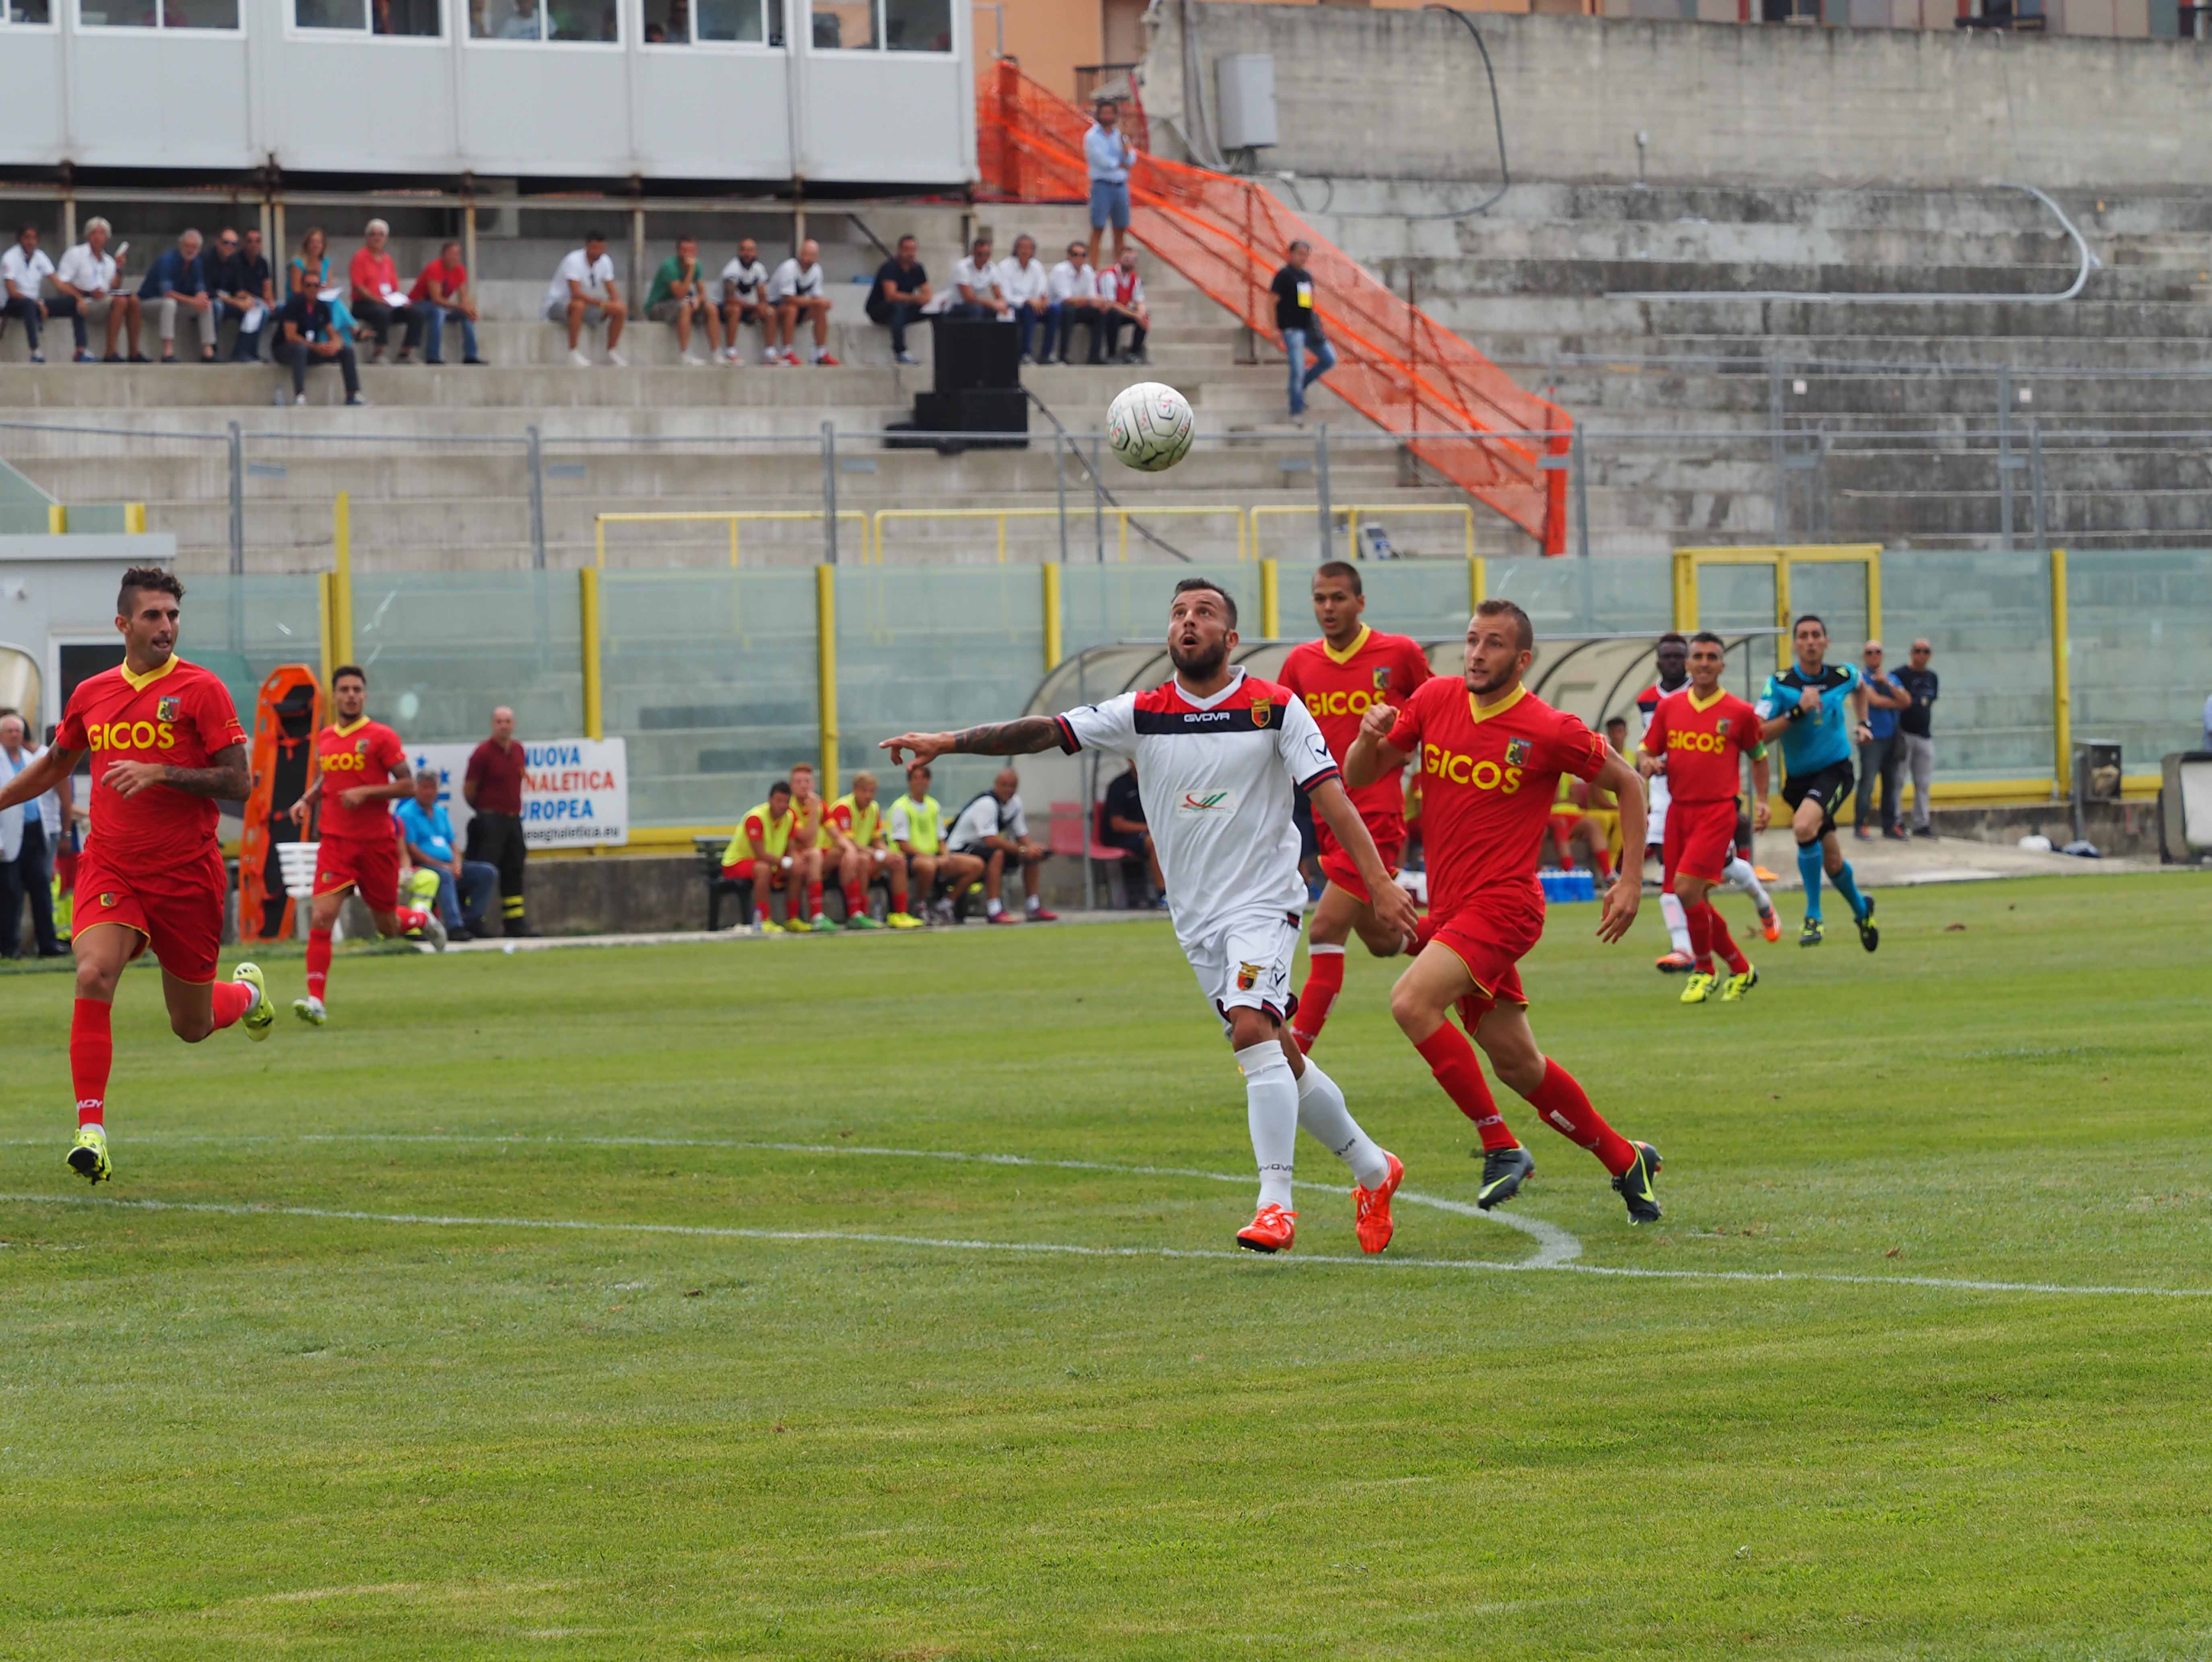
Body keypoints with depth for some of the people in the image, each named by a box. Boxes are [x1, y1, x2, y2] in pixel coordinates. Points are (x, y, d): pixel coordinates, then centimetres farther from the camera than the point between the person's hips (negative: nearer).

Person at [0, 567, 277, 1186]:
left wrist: (160, 772, -22)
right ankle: (91, 1129, -22)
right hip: (111, 870, 2)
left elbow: (239, 782, -10)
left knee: (192, 1026, 10)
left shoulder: (200, 689, -6)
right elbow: (55, 765, 24)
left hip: (187, 874, -2)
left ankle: (247, 990, 47)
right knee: (94, 975, -25)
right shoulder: (91, 694, 6)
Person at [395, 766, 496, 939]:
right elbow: (412, 851, -12)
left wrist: (457, 864, -3)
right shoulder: (406, 814, -4)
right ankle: (454, 927, -48)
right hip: (423, 867, -8)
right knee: (444, 876, -40)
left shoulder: (441, 812, 19)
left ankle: (472, 921, -13)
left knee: (488, 873, -7)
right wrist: (442, 866, -16)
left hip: (449, 867, 8)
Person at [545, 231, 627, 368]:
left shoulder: (605, 262, -2)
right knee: (579, 305, -42)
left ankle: (612, 352, 0)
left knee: (621, 310, -10)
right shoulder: (574, 260, -24)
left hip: (586, 306, 7)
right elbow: (576, 294, -33)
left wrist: (617, 303, -22)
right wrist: (602, 303, -36)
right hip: (557, 305, -7)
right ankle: (574, 353, -35)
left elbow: (613, 291, 1)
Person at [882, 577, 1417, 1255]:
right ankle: (1373, 1169, 28)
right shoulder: (1142, 714, 2)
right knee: (1280, 1058, 10)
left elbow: (1329, 793, -9)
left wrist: (1379, 881, -16)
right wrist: (948, 741, -13)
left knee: (1253, 1029, -24)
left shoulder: (1274, 708, -6)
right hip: (1196, 916, 5)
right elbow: (1046, 731, -4)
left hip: (1264, 900, -5)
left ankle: (1276, 1203, -24)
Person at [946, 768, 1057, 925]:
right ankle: (994, 912, -40)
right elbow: (991, 841, -32)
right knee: (997, 854, -37)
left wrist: (1034, 848, -15)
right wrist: (1023, 850, -31)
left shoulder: (1014, 802, 3)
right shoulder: (986, 803, -24)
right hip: (959, 850, -9)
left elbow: (1022, 836, 7)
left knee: (1032, 854, 4)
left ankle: (1034, 909, 5)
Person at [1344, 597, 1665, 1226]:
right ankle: (1625, 1160, 27)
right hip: (1450, 907, 6)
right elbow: (1358, 777, 10)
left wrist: (1631, 881, -1)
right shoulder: (1435, 699, 4)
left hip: (1502, 905, -6)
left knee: (1413, 1002, -26)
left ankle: (1501, 1147, -18)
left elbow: (1626, 782, 3)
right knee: (1518, 1064, 10)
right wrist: (1370, 738, -13)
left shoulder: (1549, 731, -10)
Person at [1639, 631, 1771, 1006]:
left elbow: (1758, 756, 14)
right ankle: (1741, 969, 24)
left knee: (1687, 889, -19)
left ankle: (1704, 971, -1)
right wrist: (1647, 764, -11)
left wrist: (1761, 800, 4)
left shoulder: (1739, 713, 0)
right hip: (1679, 809, 5)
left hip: (1718, 810, -5)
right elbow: (1646, 753, 13)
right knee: (1695, 901, 6)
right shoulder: (1668, 707, 7)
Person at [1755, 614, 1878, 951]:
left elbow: (1861, 686, 23)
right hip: (1798, 777, 2)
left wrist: (1861, 723, 14)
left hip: (1835, 770, -2)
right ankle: (1861, 909, 44)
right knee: (1831, 860, 13)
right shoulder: (1779, 683, -11)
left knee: (1804, 826, -31)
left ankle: (1813, 916, -20)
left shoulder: (1843, 676, -4)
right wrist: (1798, 711, -28)